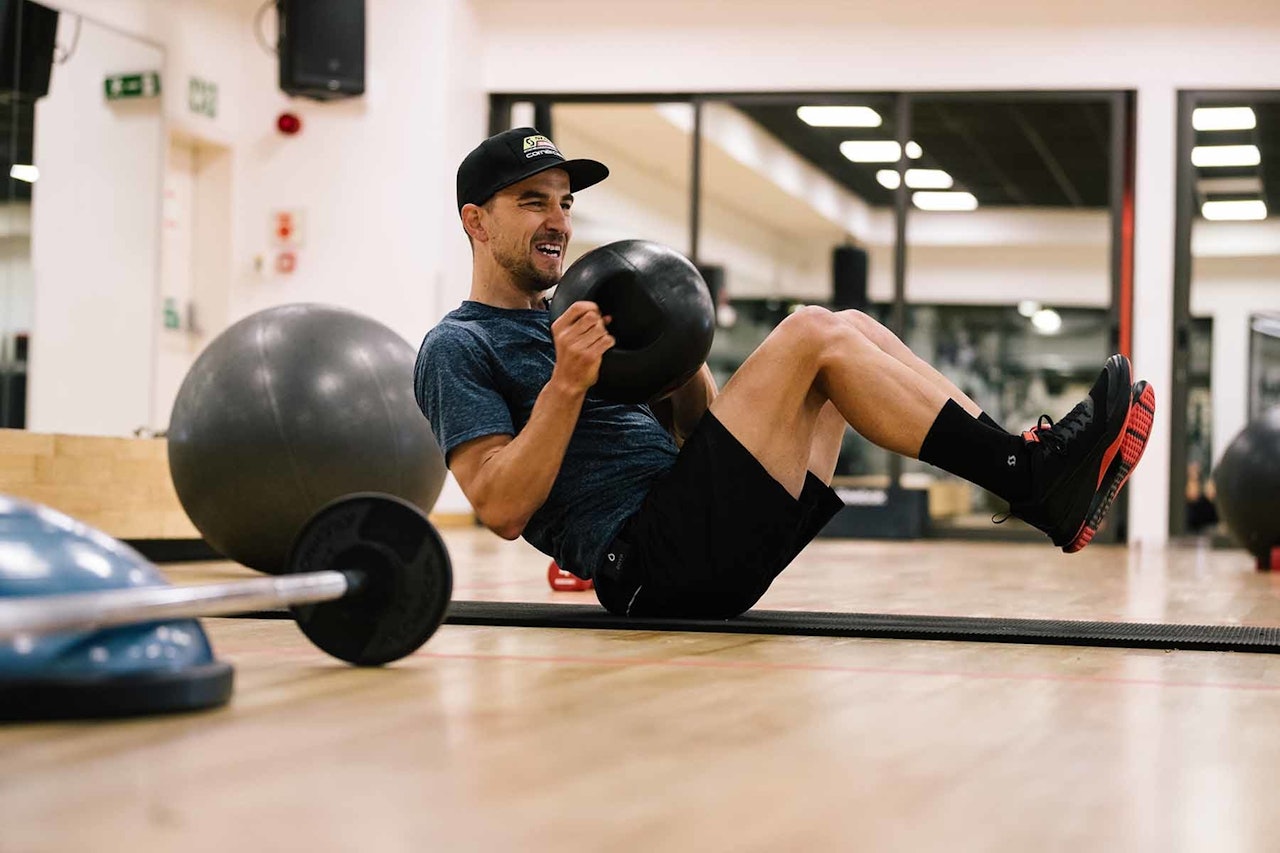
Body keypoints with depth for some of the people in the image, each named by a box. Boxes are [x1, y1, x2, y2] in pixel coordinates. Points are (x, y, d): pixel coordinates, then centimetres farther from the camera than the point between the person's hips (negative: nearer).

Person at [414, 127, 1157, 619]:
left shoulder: (577, 321, 28)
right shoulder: (461, 348, 2)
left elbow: (702, 433, 22)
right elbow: (502, 508, -12)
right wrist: (567, 383, -18)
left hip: (709, 538, 9)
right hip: (647, 560, -9)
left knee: (852, 331, 4)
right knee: (810, 335, -18)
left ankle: (1035, 473, -6)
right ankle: (1036, 477, -18)